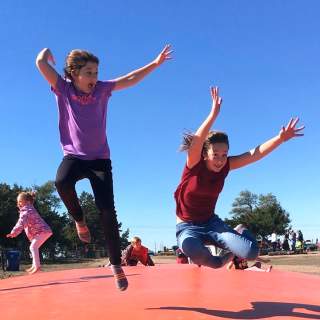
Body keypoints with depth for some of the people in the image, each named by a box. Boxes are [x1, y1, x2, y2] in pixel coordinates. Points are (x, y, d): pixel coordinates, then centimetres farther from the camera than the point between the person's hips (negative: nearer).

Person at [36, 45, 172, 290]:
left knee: (107, 211, -10)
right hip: (73, 156, -1)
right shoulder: (63, 89, -3)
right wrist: (46, 51, 9)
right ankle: (79, 220, -4)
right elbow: (41, 63, -12)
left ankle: (116, 263, 4)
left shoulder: (102, 90, 1)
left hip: (100, 158, 1)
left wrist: (156, 63, -3)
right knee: (62, 181, -36)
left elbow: (131, 79, 1)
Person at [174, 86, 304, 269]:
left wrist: (281, 138, -27)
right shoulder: (194, 164, -18)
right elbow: (196, 141, -38)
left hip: (211, 222, 4)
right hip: (187, 227, -3)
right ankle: (216, 263, -4)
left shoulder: (225, 166, -6)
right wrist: (214, 114, -48)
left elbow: (255, 154, -14)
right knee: (190, 247, -41)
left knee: (251, 252, -18)